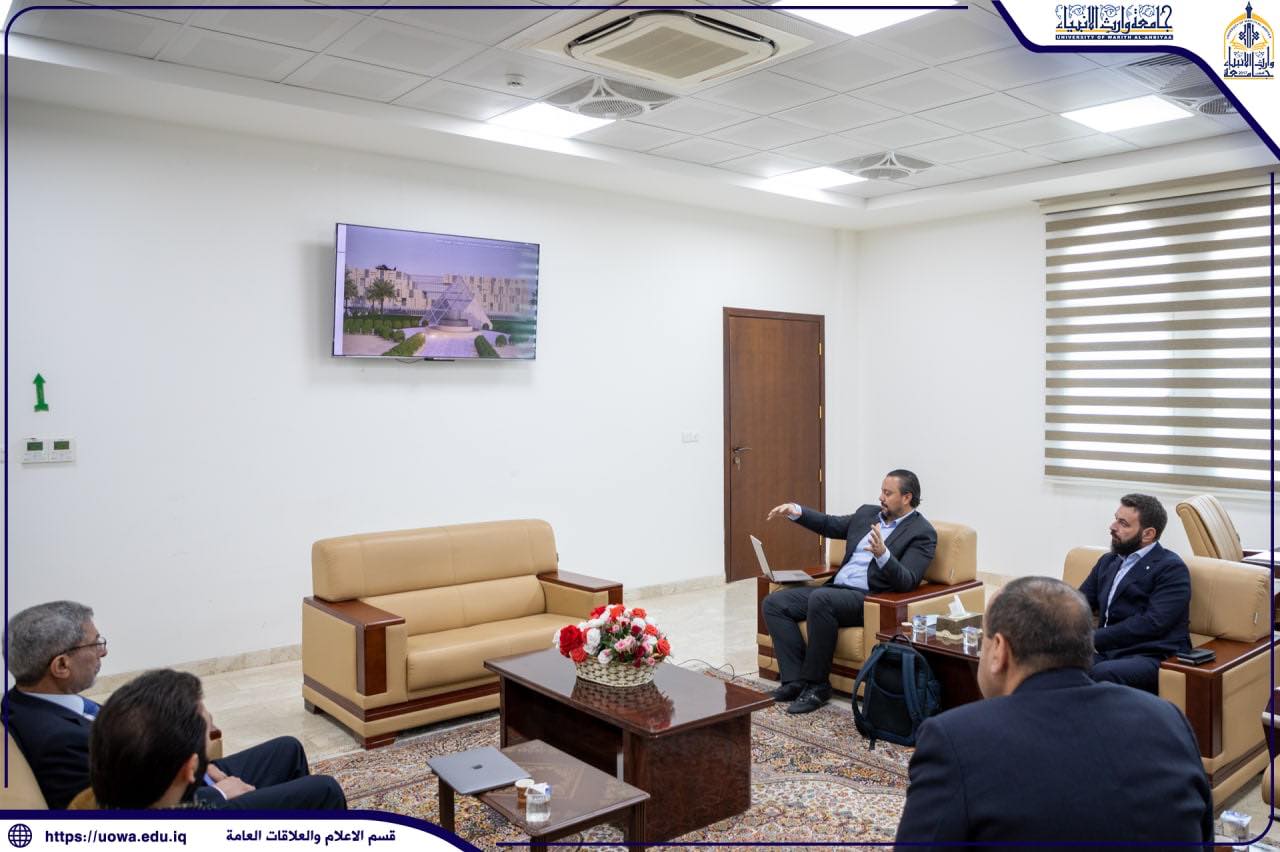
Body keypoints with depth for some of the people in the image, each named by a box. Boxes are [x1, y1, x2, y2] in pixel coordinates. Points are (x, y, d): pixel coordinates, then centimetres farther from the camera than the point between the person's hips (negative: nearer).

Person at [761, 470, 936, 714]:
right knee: (774, 603, -9)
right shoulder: (868, 513, 16)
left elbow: (907, 582, -16)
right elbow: (831, 525, 26)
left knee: (821, 599, -36)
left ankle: (816, 684, -20)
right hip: (836, 588, 8)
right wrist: (796, 511, 8)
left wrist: (883, 554, -35)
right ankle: (795, 680, -12)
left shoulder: (922, 533, -4)